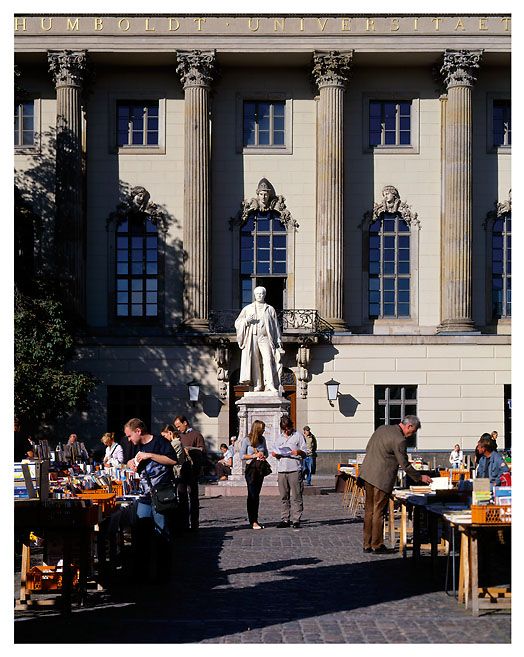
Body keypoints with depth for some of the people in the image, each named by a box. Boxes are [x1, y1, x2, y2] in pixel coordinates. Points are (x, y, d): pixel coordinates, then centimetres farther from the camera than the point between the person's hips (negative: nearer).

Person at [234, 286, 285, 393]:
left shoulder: (270, 309, 16)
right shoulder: (247, 309, 17)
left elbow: (276, 326, 16)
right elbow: (237, 323, 14)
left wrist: (278, 340, 7)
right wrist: (246, 320, -7)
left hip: (265, 338, -1)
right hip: (252, 338, 1)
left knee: (268, 359, -19)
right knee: (255, 362, -6)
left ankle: (270, 384, -27)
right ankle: (258, 385, -4)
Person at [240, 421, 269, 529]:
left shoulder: (262, 439, 9)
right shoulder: (247, 440, -6)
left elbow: (266, 452, 21)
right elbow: (242, 456, -6)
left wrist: (264, 457, -1)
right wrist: (254, 456, -15)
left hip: (260, 468, 5)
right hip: (251, 468, -5)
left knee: (257, 495, 7)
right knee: (252, 495, -7)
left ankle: (255, 520, 11)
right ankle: (253, 521, -7)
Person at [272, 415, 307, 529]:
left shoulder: (298, 435, 6)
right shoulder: (279, 437, 20)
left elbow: (305, 454, 4)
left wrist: (299, 452, -17)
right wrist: (275, 454, 4)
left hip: (295, 469, -4)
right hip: (282, 470, 4)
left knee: (296, 497, -6)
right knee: (284, 497, 4)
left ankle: (297, 520, -4)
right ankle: (285, 519, 8)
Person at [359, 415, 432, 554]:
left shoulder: (382, 428, 9)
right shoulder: (399, 440, -16)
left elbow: (368, 448, 18)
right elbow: (405, 465, -10)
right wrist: (420, 477, 2)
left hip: (367, 474, 8)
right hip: (382, 478, -8)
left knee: (369, 510, 13)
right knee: (378, 512, 1)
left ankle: (367, 544, 18)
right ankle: (377, 546, 8)